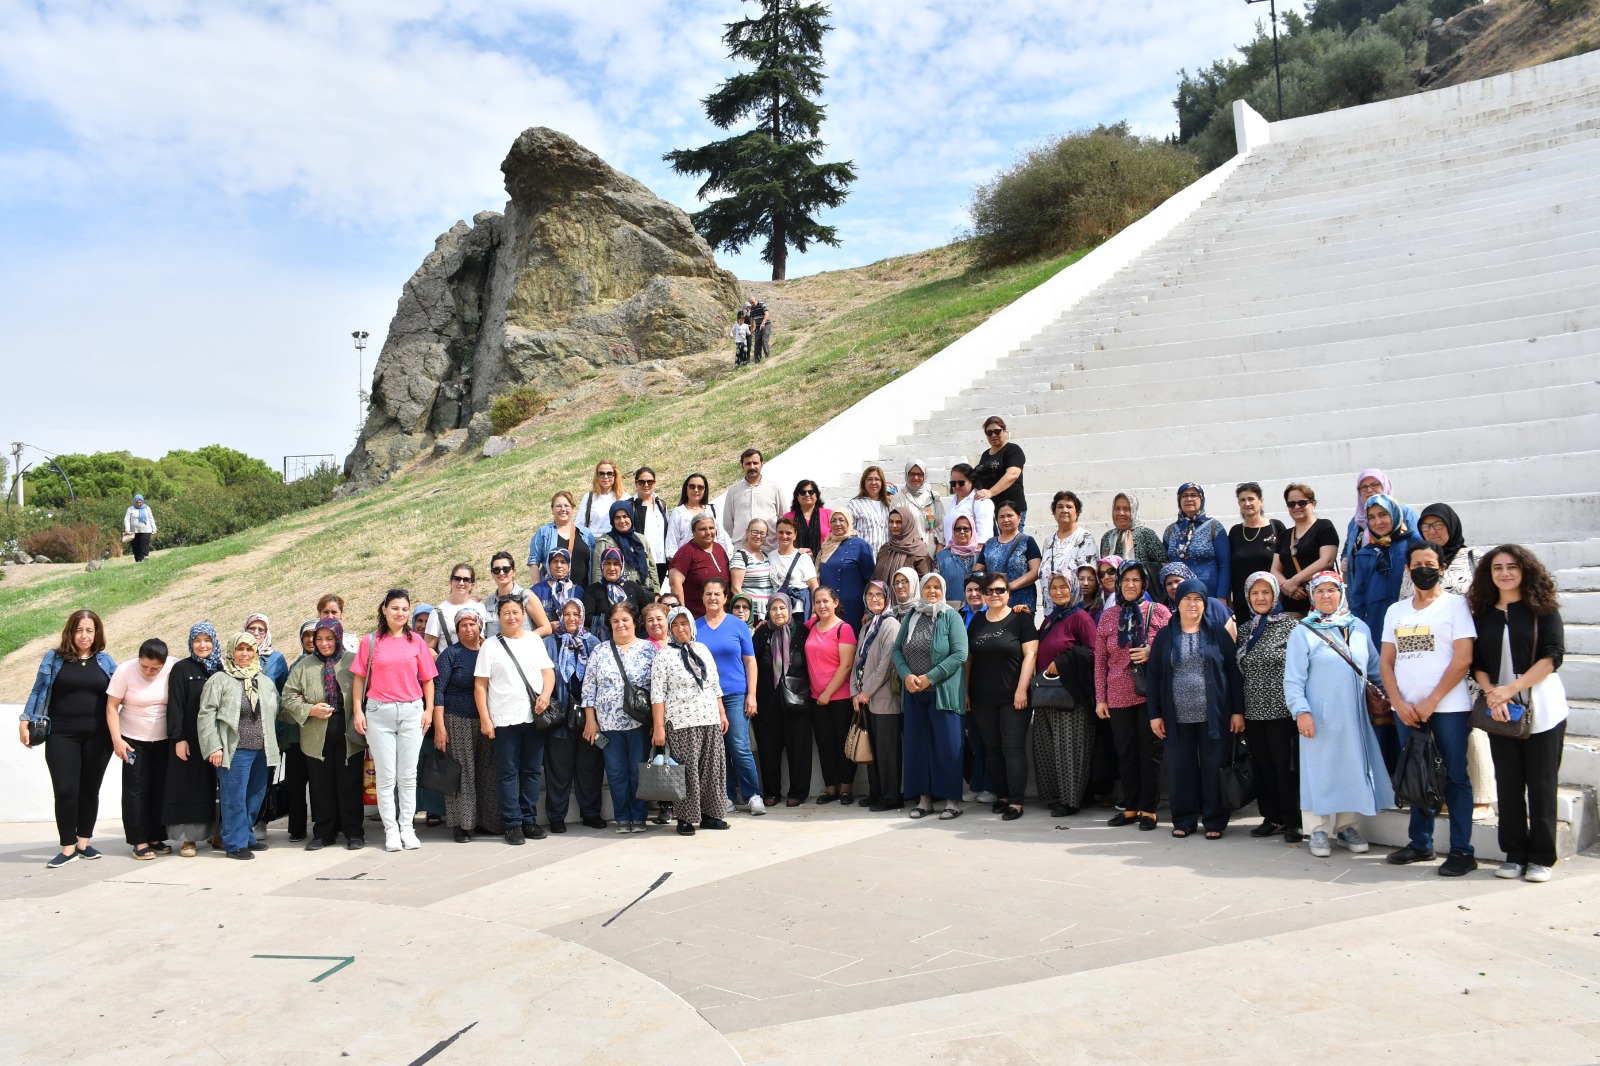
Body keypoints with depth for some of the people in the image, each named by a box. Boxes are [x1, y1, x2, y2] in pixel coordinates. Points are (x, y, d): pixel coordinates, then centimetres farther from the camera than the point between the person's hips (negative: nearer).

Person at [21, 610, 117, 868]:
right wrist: (25, 722, -1)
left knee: (90, 789, 7)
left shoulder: (106, 661, 9)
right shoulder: (54, 658, 4)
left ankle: (84, 842, 19)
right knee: (65, 790, -6)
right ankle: (68, 847, 4)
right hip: (62, 736, -1)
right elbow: (38, 691, 6)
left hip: (97, 737, 1)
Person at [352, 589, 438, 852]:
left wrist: (429, 710, 1)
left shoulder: (416, 641, 7)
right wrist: (358, 711, -3)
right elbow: (359, 678, 5)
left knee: (408, 775, 4)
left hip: (411, 712, 1)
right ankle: (391, 830, 9)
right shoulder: (370, 641, 4)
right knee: (385, 775, 2)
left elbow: (427, 679, 9)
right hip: (378, 712, -1)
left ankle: (407, 828, 12)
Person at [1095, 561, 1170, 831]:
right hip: (1118, 695, 2)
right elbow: (1100, 660, 7)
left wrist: (1152, 653, -15)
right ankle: (1130, 807, 17)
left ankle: (1148, 808, 11)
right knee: (1125, 753, 7)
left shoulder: (1159, 612, 1)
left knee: (1150, 751, 1)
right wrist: (1100, 698, 4)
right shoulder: (1107, 616, 7)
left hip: (1151, 694, -2)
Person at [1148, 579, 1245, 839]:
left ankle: (1214, 821, 15)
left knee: (1213, 767, 3)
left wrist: (1238, 711, -4)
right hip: (1177, 717, 1)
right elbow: (1154, 676, 6)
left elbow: (1233, 672, 2)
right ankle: (1184, 819, 18)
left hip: (1213, 716, -1)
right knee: (1181, 768, 6)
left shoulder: (1218, 633, 4)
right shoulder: (1165, 636, 7)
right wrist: (1155, 714, 1)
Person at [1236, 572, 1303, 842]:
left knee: (1285, 766, -2)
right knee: (1262, 766, 10)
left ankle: (1292, 821, 10)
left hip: (1281, 709, -5)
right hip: (1253, 710, 5)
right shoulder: (1246, 630, 13)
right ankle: (1272, 817, 20)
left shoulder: (1291, 625, -4)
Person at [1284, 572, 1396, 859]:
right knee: (1320, 772, 1)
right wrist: (1301, 711, -16)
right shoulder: (1304, 632, -5)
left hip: (1354, 718, 4)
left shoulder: (1360, 628, 8)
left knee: (1354, 770, 9)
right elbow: (1293, 679, -8)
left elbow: (1375, 668, 15)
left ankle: (1346, 826, 23)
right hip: (1319, 718, -4)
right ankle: (1319, 830, 11)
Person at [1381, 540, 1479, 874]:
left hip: (1449, 707, -5)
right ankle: (1421, 844, 22)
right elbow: (1385, 661, 11)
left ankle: (1462, 851, 6)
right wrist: (1400, 703, -4)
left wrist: (1431, 702, -12)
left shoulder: (1455, 605, -1)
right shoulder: (1395, 611, 13)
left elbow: (1463, 659, -8)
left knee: (1454, 778, -1)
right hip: (1406, 709, 5)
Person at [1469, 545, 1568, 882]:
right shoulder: (1482, 615, 10)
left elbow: (1553, 656, -8)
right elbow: (1477, 663, 8)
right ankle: (1514, 855, 13)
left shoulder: (1542, 609, 1)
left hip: (1541, 708, -3)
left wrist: (1511, 688, -15)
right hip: (1499, 710, 3)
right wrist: (1491, 694, -11)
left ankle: (1541, 857, 9)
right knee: (1508, 784, 5)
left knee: (1541, 784, 0)